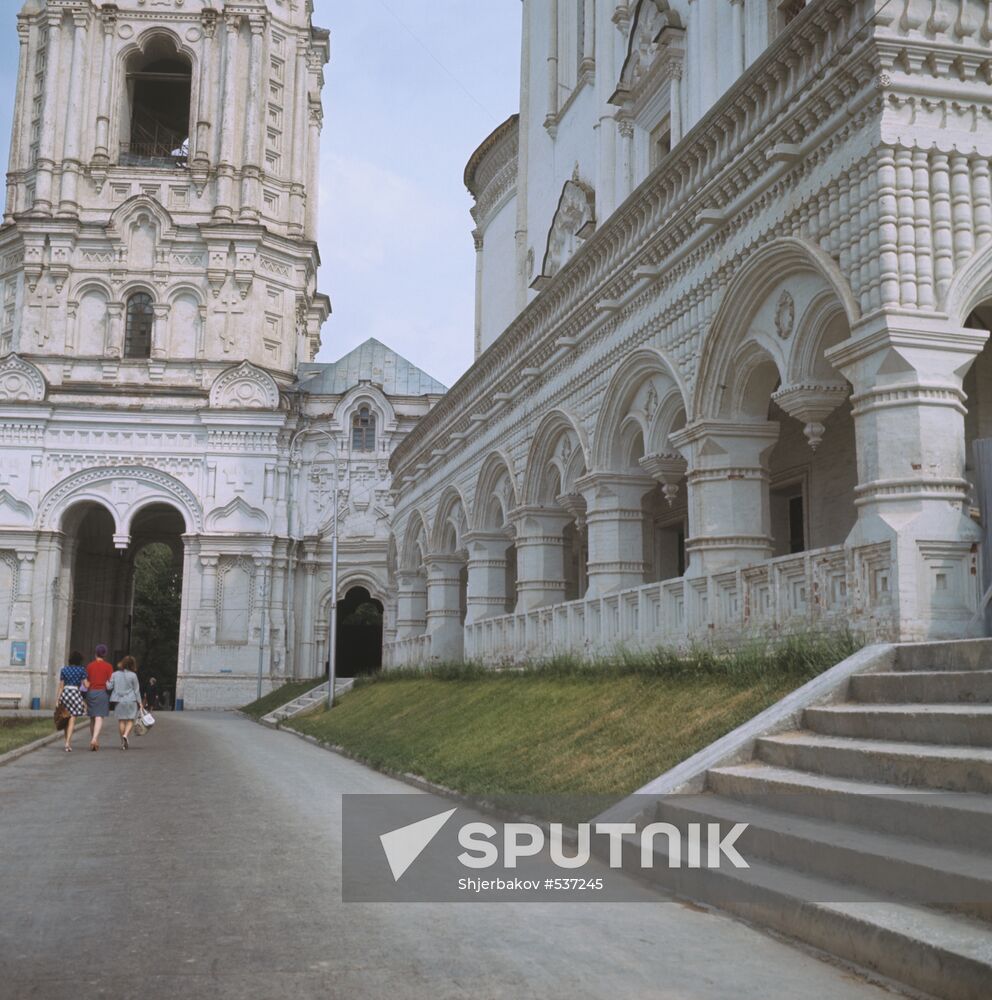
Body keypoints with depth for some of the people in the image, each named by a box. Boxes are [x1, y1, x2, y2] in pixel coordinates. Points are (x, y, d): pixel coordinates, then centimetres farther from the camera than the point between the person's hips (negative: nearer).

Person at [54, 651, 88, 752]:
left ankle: (68, 742, 20)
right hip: (76, 693, -3)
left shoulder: (64, 669, 8)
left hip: (65, 693, 3)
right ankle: (68, 743, -13)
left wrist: (57, 699, 8)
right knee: (72, 720, -3)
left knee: (66, 720, 15)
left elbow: (61, 686, 7)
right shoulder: (81, 670, 0)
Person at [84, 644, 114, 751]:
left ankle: (94, 740, 21)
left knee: (92, 718, 14)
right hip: (102, 693, -3)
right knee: (99, 718, -7)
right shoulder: (108, 667, -3)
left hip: (91, 693, 3)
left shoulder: (89, 666, 4)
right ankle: (94, 739, -24)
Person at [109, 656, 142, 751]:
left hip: (119, 700, 3)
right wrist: (139, 702, 4)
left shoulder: (115, 674, 0)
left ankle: (123, 743, 11)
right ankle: (125, 735, -21)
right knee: (130, 720, 5)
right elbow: (136, 689, -3)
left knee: (121, 720, 9)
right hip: (130, 700, -3)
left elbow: (109, 686, -1)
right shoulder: (133, 675, -7)